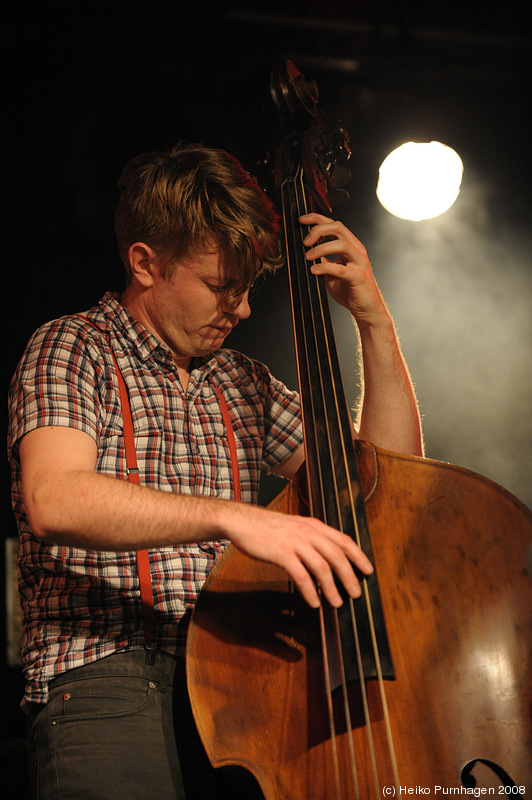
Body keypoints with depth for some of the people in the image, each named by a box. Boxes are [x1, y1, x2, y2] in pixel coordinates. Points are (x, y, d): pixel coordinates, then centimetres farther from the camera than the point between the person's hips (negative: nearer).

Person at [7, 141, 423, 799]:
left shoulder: (243, 385, 19)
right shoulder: (72, 351, 3)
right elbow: (53, 500, -16)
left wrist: (374, 320, 8)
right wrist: (230, 515, -29)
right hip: (107, 677, -4)